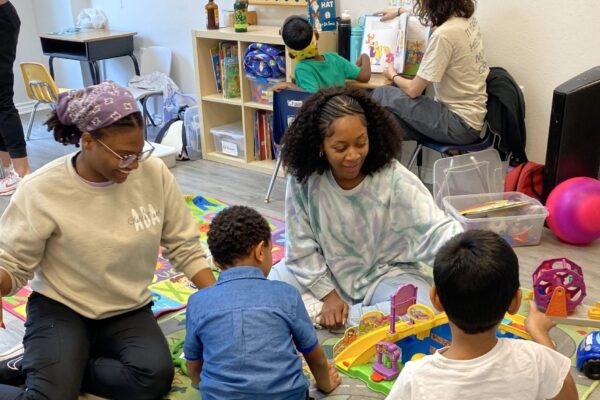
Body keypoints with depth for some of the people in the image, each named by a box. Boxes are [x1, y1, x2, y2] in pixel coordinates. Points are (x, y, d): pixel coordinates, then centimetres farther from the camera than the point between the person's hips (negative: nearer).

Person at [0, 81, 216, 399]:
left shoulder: (154, 173, -10)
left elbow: (184, 248, -2)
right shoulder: (41, 191, -15)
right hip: (60, 310, -3)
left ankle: (38, 368, -3)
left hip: (129, 312, 3)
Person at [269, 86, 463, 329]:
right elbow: (301, 246, -9)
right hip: (324, 273, 1)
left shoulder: (394, 179, -21)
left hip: (384, 274, 0)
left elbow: (437, 228, -27)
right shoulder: (303, 179, -17)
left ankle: (316, 314, -17)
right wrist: (329, 295, -13)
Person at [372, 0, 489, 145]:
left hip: (461, 124, -9)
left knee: (383, 95, -7)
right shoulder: (467, 18, 2)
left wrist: (393, 76, 5)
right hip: (470, 117, 9)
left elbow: (413, 90, -15)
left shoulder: (443, 35, -23)